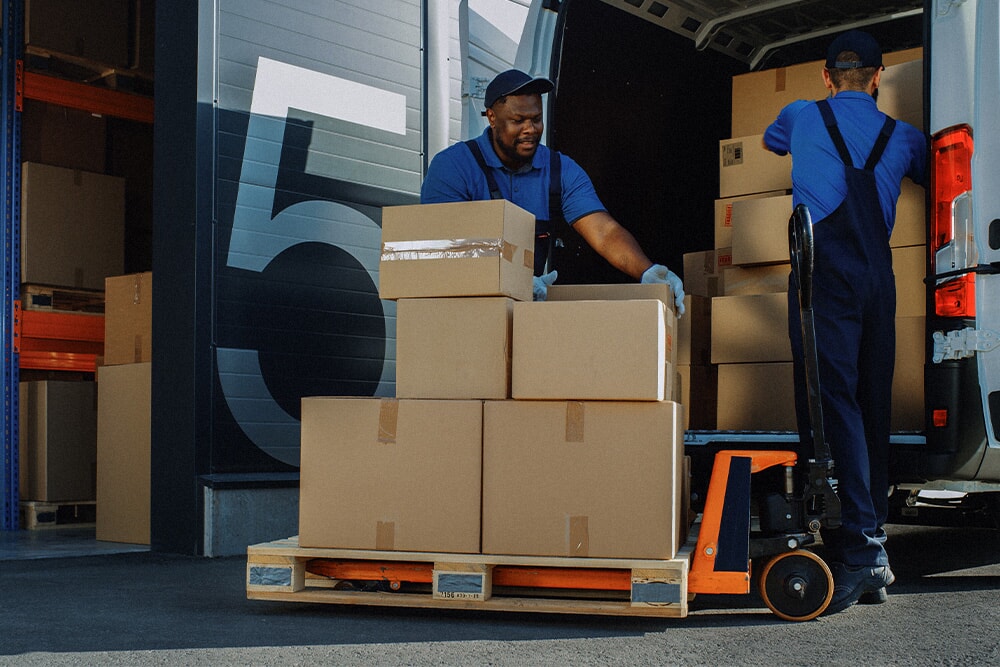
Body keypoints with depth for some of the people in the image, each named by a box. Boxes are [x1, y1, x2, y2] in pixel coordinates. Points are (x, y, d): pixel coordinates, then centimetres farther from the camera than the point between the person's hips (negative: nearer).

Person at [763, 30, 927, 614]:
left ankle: (859, 545, -27)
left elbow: (771, 140, 40)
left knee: (832, 399, -14)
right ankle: (874, 561, 10)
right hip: (878, 275, 4)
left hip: (826, 270, -4)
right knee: (872, 407, 7)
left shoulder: (801, 117, 16)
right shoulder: (904, 137, 20)